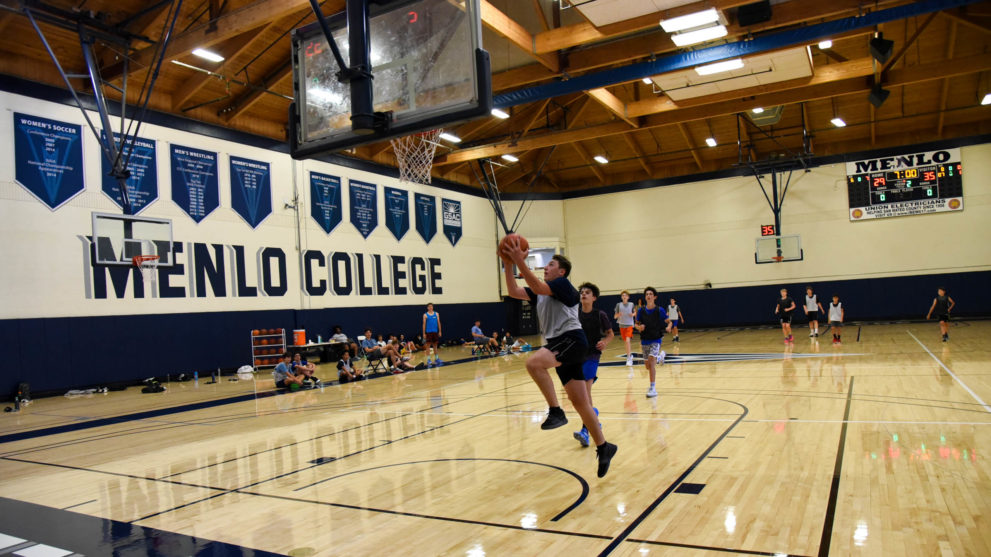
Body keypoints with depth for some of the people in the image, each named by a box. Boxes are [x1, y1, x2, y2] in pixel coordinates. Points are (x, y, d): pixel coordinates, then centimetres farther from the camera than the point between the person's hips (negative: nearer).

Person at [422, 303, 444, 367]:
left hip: (435, 332, 3)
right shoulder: (425, 315, -1)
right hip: (428, 332, -3)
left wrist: (440, 331, 4)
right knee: (428, 345, -2)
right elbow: (424, 324, -2)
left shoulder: (436, 314, 7)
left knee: (435, 345, 11)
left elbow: (438, 323, 8)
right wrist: (424, 333, -6)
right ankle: (428, 360, 1)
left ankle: (436, 358, 19)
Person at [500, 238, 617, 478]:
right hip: (560, 345, 9)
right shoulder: (541, 291, 21)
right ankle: (603, 447, 17)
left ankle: (556, 412, -23)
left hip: (571, 340, -9)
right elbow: (514, 292, 13)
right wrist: (508, 265, 5)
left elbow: (538, 287, -21)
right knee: (579, 401, 8)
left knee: (534, 362, -33)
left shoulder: (562, 284, -3)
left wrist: (520, 262, -24)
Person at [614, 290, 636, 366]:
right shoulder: (619, 305, -1)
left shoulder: (631, 304, -1)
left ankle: (629, 358, -17)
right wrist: (618, 315, -20)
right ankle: (630, 354, 37)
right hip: (622, 325, 3)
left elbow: (635, 313, 13)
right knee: (625, 342, 13)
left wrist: (633, 314, -9)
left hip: (629, 325, -3)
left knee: (627, 341, -19)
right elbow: (615, 316, 2)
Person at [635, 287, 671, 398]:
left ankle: (653, 388, -14)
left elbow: (668, 322, -1)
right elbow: (637, 324, 7)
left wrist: (668, 327, -24)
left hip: (656, 340, -4)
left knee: (651, 362, -21)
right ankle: (660, 356, 47)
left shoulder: (660, 310, -8)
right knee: (648, 366, 14)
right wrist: (639, 327, -16)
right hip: (645, 340, 4)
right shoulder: (641, 311, -2)